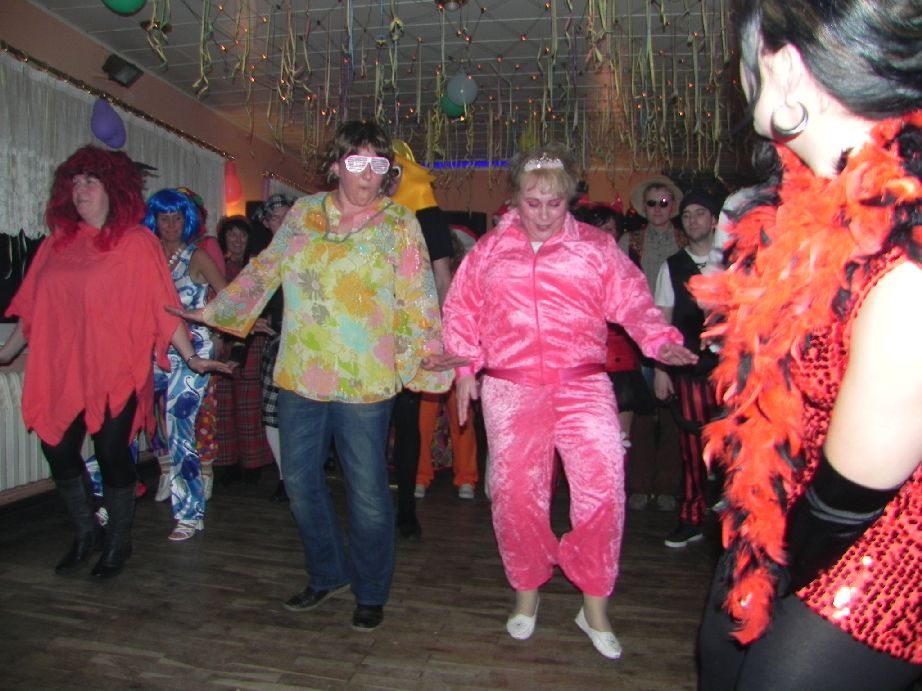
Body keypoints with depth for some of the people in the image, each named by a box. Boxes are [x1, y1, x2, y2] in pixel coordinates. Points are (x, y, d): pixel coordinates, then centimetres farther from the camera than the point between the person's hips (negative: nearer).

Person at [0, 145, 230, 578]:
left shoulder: (136, 242, -5)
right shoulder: (58, 243, 9)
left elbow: (162, 305, -9)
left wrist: (190, 355, -14)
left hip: (115, 371, -5)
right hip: (62, 370, 5)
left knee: (112, 452, 4)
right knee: (58, 449, 8)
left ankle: (118, 543, 24)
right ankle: (85, 533, 31)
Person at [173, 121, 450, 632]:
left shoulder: (398, 223, -1)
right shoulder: (303, 213, 8)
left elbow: (418, 299, -5)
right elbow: (263, 270, 17)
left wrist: (427, 356, -14)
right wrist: (213, 311, 19)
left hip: (365, 380, -4)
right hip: (299, 376, 4)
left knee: (367, 491, 4)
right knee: (300, 482, 14)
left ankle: (370, 592, 27)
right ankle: (327, 575, 36)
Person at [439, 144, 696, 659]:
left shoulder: (596, 247, 8)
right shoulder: (489, 250, 13)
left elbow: (632, 300, 1)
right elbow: (462, 311, 15)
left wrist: (662, 340, -16)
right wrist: (465, 367, 6)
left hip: (583, 386, -1)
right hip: (511, 390, 1)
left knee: (602, 484, -9)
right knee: (515, 491, 4)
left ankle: (595, 605, 12)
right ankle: (527, 591, 28)